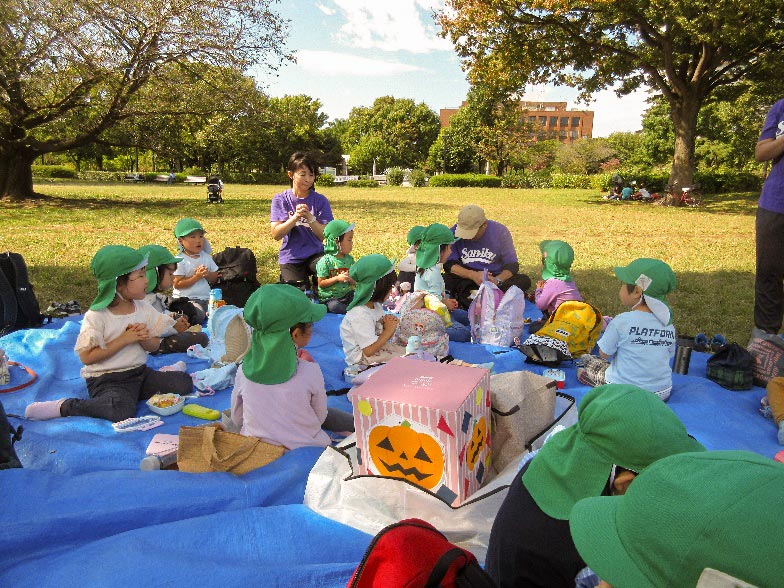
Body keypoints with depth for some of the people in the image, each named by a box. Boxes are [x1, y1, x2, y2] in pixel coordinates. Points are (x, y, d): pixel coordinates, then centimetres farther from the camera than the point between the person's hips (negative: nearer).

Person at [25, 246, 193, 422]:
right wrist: (124, 339, -19)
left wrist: (143, 338, -13)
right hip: (106, 379, -6)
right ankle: (63, 406, -9)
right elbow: (87, 357, -16)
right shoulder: (96, 316, -13)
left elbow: (155, 346, 10)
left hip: (140, 373, 6)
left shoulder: (143, 308, 5)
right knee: (121, 411, -34)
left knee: (184, 383, -9)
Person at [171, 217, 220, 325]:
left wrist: (207, 275, -9)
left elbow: (215, 278, 14)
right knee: (198, 314, -30)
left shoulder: (206, 257, 12)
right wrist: (196, 277, -19)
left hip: (206, 297, 5)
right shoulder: (180, 260, -7)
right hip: (186, 299, -5)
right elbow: (177, 284, -13)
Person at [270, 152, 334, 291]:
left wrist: (310, 218, -26)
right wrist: (295, 217, -25)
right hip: (291, 258, 1)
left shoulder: (320, 201, -2)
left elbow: (324, 234, -9)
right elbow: (276, 234, -11)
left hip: (315, 254, 0)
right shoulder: (280, 200, -2)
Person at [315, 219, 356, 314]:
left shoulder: (349, 259, 6)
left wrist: (350, 279, -14)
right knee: (334, 306, -35)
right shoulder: (325, 261, -11)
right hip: (329, 298, -4)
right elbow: (321, 284, -10)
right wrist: (337, 278, -20)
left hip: (347, 294, 5)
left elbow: (353, 282, 10)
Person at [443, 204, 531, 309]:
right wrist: (472, 275, -26)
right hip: (465, 279, -1)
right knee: (445, 280, -31)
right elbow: (448, 264, -9)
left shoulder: (500, 231, -7)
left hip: (494, 278, 1)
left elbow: (512, 265, -6)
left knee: (524, 280, -25)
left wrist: (497, 280, -26)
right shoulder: (455, 232, -8)